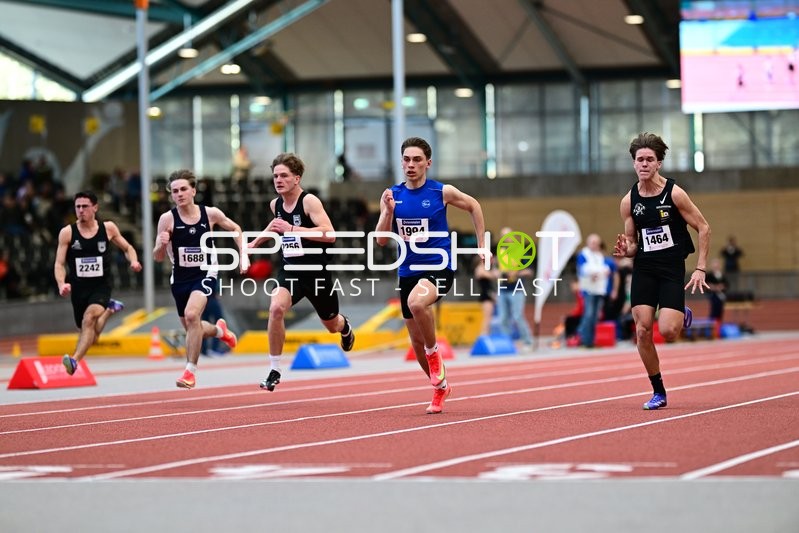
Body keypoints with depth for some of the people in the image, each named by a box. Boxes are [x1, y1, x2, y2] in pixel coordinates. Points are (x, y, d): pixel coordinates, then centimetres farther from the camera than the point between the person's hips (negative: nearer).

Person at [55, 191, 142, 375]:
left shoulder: (108, 228, -2)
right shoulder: (67, 232, -4)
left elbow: (127, 248, 14)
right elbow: (59, 264, -4)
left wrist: (134, 261, -8)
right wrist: (62, 284, -23)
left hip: (101, 285, -2)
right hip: (78, 287, 2)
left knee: (90, 317, -31)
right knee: (90, 336, 16)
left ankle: (75, 360, -40)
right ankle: (109, 309, 46)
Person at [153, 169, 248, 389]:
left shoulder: (210, 214, -7)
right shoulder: (167, 219, -9)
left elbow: (235, 229, 13)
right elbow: (158, 257, -6)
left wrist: (243, 255, 3)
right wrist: (161, 245, -28)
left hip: (205, 274, -3)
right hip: (180, 278, 3)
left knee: (191, 314, -28)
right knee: (191, 329, 17)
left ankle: (190, 371, -19)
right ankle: (219, 330, 53)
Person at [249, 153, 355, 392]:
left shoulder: (309, 201, -17)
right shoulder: (275, 204, 2)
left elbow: (330, 234, -29)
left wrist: (292, 228, -33)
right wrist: (257, 240, 25)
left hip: (316, 271, -4)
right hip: (290, 270, 4)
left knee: (331, 324, 16)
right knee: (276, 308, -26)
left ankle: (345, 327, 58)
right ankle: (274, 370, -19)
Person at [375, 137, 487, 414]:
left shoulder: (442, 192, -6)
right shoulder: (391, 195, 2)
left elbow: (474, 206, 12)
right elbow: (381, 240, -1)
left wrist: (482, 245, 10)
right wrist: (388, 211, -16)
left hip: (439, 268, -5)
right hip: (408, 272, 5)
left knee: (416, 302, -37)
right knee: (416, 342, 11)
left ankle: (434, 352, -11)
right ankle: (440, 387, 34)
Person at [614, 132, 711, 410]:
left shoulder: (674, 193, -8)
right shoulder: (629, 201, 3)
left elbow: (703, 228, -3)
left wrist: (700, 268, -8)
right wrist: (625, 250, -12)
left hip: (672, 269, -4)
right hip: (643, 269, 4)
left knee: (667, 331, -17)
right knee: (642, 331, -7)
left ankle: (683, 316, 22)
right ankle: (658, 391, 7)